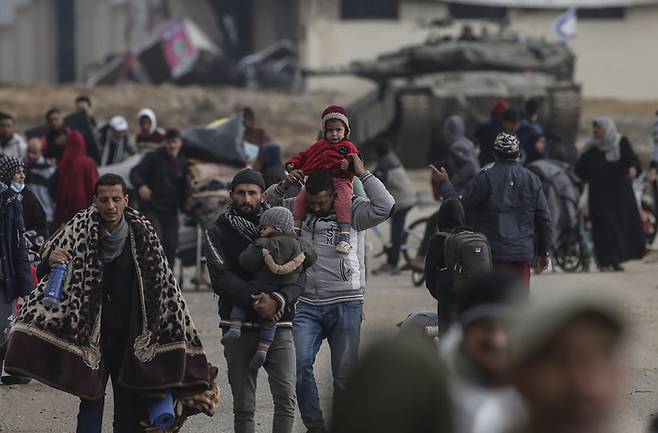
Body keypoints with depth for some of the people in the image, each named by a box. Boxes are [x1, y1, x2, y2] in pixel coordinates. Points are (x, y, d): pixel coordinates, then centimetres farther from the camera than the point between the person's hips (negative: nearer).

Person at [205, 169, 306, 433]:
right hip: (238, 325, 0)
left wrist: (278, 300, -22)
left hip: (278, 325, 0)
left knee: (286, 399, -11)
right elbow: (221, 278, -9)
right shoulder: (219, 233, 4)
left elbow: (299, 276, -2)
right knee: (243, 405, 5)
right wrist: (254, 300, -22)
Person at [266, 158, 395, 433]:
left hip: (345, 304, -2)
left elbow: (385, 207, -17)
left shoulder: (353, 211, -1)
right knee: (299, 364, -15)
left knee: (344, 374, 4)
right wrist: (283, 186, 1)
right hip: (307, 305, 2)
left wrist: (363, 174, -12)